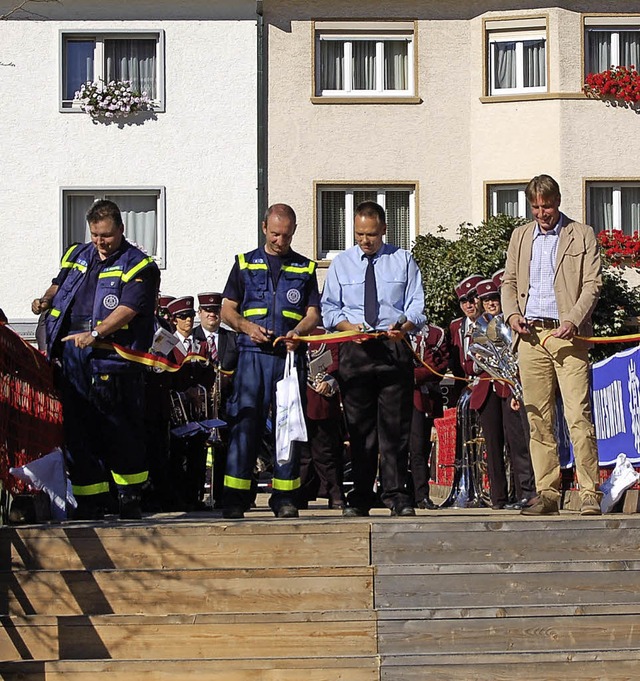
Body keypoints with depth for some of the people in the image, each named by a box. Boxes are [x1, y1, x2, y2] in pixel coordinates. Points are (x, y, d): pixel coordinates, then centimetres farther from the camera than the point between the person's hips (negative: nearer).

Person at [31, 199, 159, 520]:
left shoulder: (139, 266, -2)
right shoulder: (76, 255, 17)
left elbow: (127, 310, -14)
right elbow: (58, 284, 32)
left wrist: (94, 333, -26)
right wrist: (45, 300, 8)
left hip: (112, 363, -5)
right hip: (69, 360, 5)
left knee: (120, 434, 0)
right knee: (76, 433, 6)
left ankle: (130, 500, 14)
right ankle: (90, 503, 14)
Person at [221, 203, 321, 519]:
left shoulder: (305, 268, 15)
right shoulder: (245, 263, 13)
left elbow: (314, 313, 10)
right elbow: (227, 309, 11)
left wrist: (298, 332, -11)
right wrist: (247, 327, -9)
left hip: (290, 355, 1)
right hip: (252, 354, -1)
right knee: (245, 423, -7)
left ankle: (285, 498, 6)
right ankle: (234, 498, -7)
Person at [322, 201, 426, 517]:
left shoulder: (403, 260, 11)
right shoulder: (341, 263, 13)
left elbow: (416, 306, 5)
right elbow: (329, 308, 10)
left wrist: (402, 326, -16)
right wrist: (349, 326, -10)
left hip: (395, 348, -1)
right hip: (354, 349, 1)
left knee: (395, 425, -4)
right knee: (358, 426, 2)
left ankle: (396, 495, 0)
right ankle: (359, 497, 7)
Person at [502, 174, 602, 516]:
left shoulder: (582, 235, 7)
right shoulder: (520, 236, 19)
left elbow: (593, 283, 0)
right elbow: (509, 281, 20)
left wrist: (573, 321, -13)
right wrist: (512, 313, 0)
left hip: (567, 334, -4)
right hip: (531, 334, 4)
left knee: (579, 415, -11)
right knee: (538, 418, 3)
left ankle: (590, 494, -10)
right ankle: (547, 494, 7)